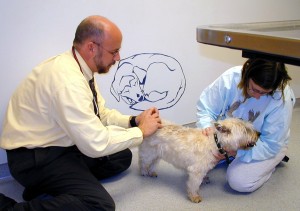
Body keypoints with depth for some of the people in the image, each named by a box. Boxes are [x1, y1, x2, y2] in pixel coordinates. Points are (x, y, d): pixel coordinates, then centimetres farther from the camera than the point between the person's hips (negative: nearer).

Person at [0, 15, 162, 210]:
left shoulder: (81, 67, 0)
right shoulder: (67, 79, -29)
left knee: (122, 156, 8)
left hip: (60, 145, 10)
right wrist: (141, 131, -15)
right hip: (36, 156, -10)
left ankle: (49, 184, 3)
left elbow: (100, 114, 12)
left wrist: (133, 121, -4)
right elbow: (96, 144, -29)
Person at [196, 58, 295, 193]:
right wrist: (206, 126, -34)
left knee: (239, 181, -23)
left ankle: (270, 163, 7)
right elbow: (205, 107, -13)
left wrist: (238, 151, -35)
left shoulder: (283, 99, -31)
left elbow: (271, 144, -25)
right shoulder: (230, 78, -25)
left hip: (262, 145, -3)